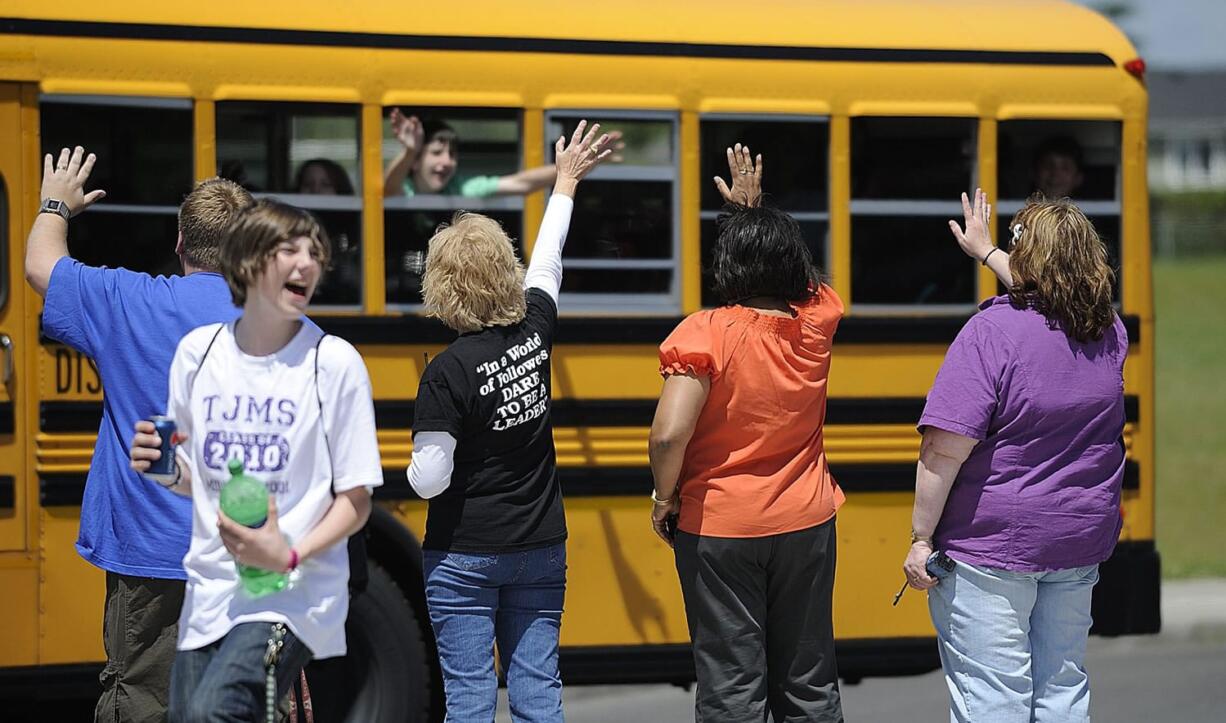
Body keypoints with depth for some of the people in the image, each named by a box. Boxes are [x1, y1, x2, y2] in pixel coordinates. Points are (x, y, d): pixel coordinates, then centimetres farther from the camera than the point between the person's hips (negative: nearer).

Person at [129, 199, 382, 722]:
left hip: (294, 593, -5)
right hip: (210, 592, 5)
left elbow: (355, 501, -4)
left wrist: (289, 556, -19)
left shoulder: (334, 361, -6)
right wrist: (164, 469, -5)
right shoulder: (198, 352, 6)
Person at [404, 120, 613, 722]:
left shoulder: (449, 372, -17)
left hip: (464, 554, -5)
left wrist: (413, 468, 6)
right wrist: (566, 183, 34)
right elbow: (546, 266, 19)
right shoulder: (535, 328, -2)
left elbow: (428, 480, -18)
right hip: (540, 549, 5)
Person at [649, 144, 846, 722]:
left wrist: (665, 498, -10)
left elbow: (669, 433, -26)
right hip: (805, 524, 4)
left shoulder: (705, 333, -17)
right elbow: (794, 268, 21)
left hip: (719, 528, -4)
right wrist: (752, 211, 24)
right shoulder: (815, 322, -3)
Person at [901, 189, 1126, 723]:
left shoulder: (993, 331, -17)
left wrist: (921, 538, -14)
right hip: (1081, 542, 6)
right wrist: (986, 252, 41)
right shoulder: (1108, 332, 3)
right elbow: (1047, 294, 29)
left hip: (993, 544, -6)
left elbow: (946, 448, -21)